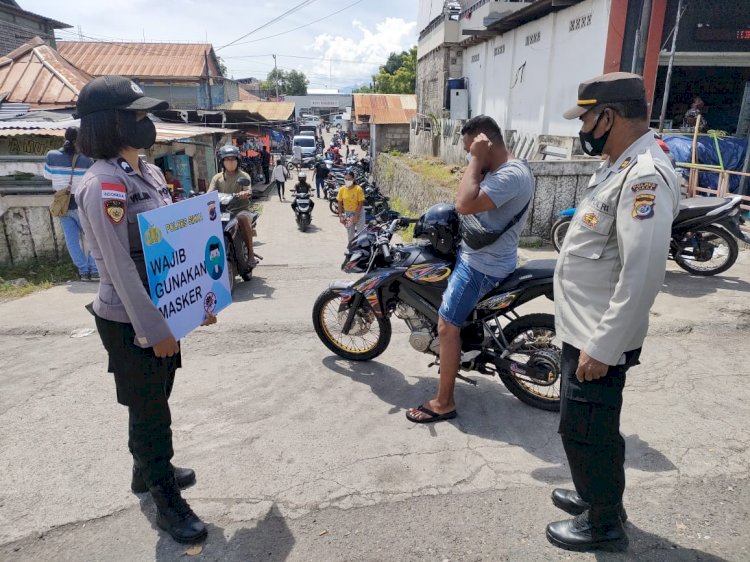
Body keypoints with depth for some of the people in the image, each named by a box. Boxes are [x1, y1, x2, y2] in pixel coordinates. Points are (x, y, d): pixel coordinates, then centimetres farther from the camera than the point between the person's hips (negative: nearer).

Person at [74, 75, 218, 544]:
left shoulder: (151, 173, 6)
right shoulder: (103, 186, -20)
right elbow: (119, 266, -22)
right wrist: (153, 329, -20)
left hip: (162, 309, 8)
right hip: (129, 321, -8)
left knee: (154, 401, 23)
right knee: (149, 410, 7)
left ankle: (147, 471, 46)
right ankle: (168, 503, 26)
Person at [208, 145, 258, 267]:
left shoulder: (243, 176, 9)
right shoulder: (217, 178, 16)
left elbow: (249, 191, -9)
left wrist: (245, 193, -35)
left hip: (241, 209, -3)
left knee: (243, 217, -37)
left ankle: (251, 252, -31)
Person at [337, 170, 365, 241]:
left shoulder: (358, 189, -17)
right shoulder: (342, 189, -7)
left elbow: (360, 203, -15)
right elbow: (340, 203, 0)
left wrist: (356, 216, -19)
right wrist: (340, 215, -5)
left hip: (358, 212, -3)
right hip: (347, 213, 3)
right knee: (350, 233, 10)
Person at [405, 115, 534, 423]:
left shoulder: (511, 174, -25)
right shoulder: (501, 168, 10)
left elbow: (465, 205, -36)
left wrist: (476, 159, -28)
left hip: (483, 265, -11)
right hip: (476, 255, 11)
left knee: (447, 327, -9)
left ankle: (443, 403, 4)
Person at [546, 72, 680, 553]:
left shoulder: (645, 175, -23)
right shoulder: (622, 165, 10)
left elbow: (642, 276, -29)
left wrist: (602, 347, -25)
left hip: (599, 339, -10)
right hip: (584, 329, 10)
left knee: (587, 432, 6)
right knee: (590, 427, 24)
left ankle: (605, 523, 28)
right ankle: (599, 494, 44)